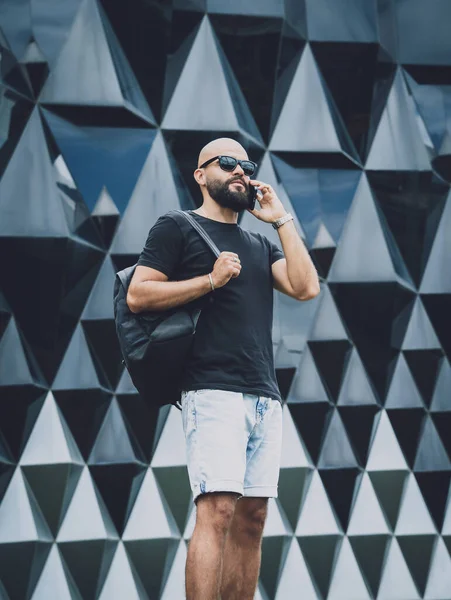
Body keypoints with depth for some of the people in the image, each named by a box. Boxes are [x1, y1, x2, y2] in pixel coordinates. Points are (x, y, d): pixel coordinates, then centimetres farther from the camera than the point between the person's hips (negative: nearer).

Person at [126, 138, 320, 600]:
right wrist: (211, 280, -10)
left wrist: (281, 220, 11)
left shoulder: (259, 244, 25)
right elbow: (137, 295, -3)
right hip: (214, 391, -7)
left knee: (251, 518, 2)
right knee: (217, 511, -18)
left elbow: (306, 287, 10)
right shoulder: (177, 228, 7)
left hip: (265, 397, 7)